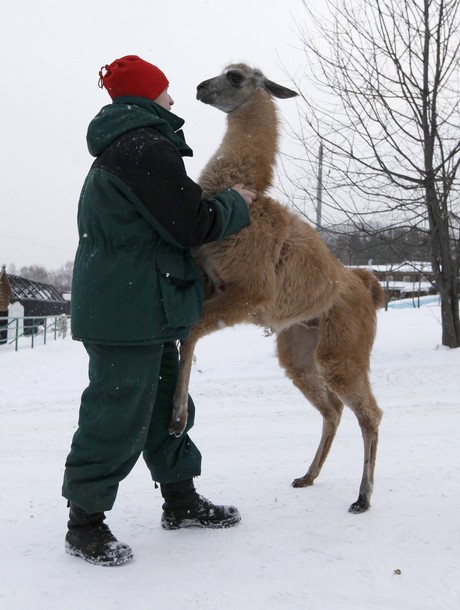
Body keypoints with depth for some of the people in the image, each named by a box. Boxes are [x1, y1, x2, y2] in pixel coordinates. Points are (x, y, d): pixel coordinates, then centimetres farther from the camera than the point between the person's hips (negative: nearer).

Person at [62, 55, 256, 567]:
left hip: (142, 313, 11)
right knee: (118, 416, -3)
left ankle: (180, 501, 29)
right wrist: (237, 202, 1)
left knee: (166, 406, 17)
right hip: (130, 313, -11)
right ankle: (85, 522, 10)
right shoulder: (147, 148, -14)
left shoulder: (117, 151, 20)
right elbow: (192, 225, -15)